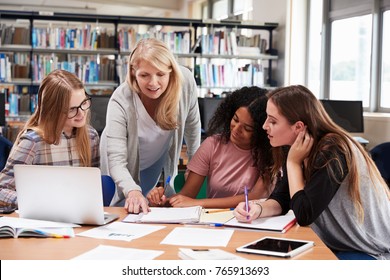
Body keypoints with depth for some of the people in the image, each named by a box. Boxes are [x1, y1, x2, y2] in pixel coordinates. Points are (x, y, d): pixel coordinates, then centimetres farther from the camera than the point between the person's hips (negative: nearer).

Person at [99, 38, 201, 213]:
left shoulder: (186, 81, -26)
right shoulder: (120, 101, -35)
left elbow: (192, 123, -5)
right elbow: (116, 161, -38)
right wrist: (133, 191, -57)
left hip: (161, 159, 3)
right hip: (127, 167, -3)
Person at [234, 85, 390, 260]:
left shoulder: (332, 153, -24)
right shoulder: (293, 148, 0)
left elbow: (304, 216, -24)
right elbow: (281, 199, 3)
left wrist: (293, 162, -18)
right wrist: (258, 209, -18)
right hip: (335, 245, 7)